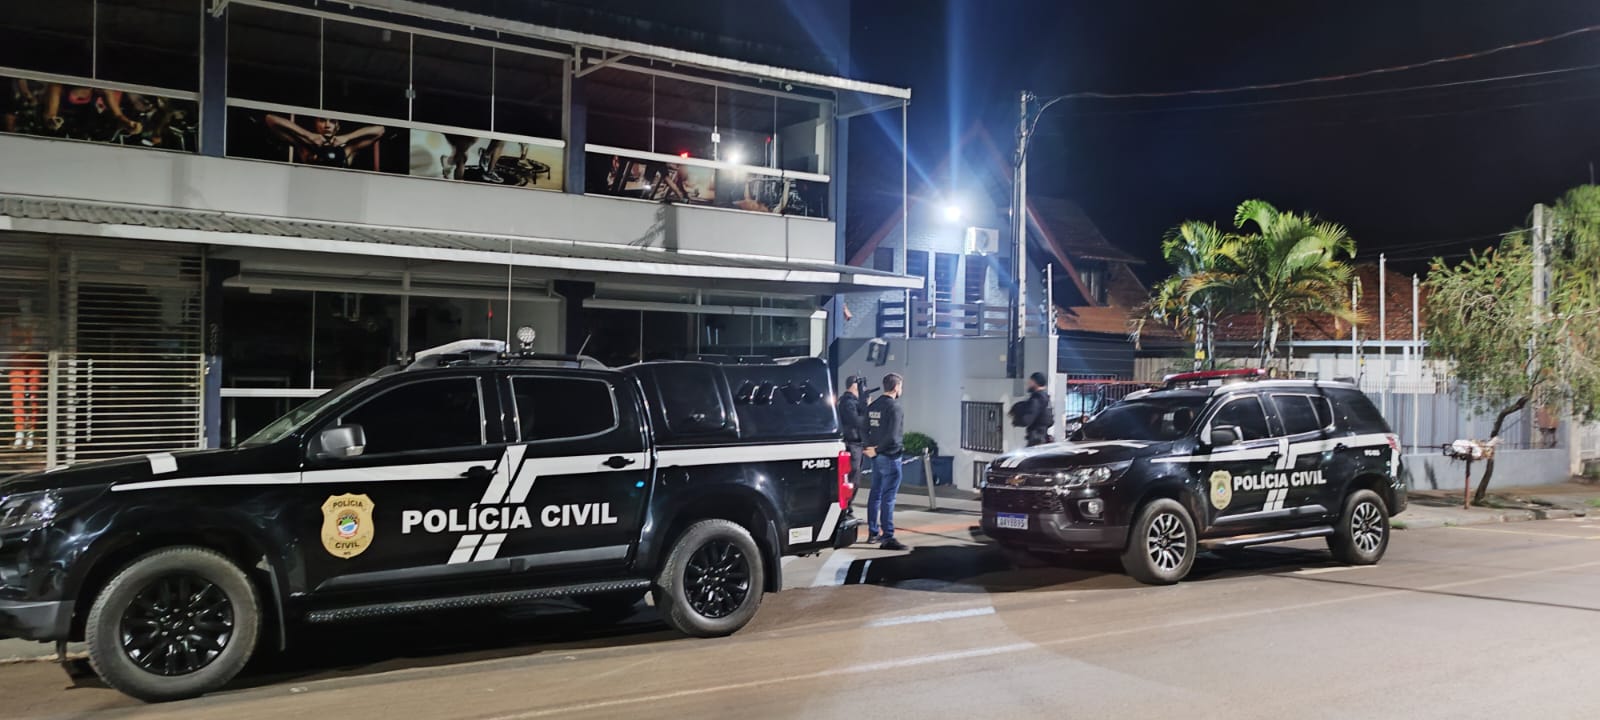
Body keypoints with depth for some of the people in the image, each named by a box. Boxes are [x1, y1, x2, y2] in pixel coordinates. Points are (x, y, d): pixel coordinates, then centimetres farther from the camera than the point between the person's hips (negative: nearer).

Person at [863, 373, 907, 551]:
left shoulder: (873, 406, 10)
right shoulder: (895, 407, -15)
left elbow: (864, 429, 10)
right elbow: (892, 436, -21)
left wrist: (868, 448, 2)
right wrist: (876, 450, -11)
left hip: (877, 457, 8)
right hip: (890, 456, -8)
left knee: (875, 494, 16)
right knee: (888, 498, -7)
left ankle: (873, 532, 24)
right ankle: (887, 537, -7)